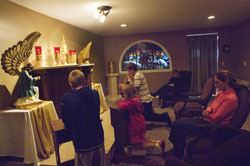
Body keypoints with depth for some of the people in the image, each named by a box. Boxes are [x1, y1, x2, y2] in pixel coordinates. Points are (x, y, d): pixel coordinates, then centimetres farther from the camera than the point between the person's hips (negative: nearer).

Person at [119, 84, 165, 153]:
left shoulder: (131, 102, -26)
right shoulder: (137, 99, 3)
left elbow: (121, 106, -31)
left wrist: (121, 101, -10)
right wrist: (125, 100, -1)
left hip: (136, 126, -10)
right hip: (140, 125, 10)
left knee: (138, 144, 5)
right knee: (142, 140, 25)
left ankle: (157, 145, -3)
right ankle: (158, 142, 14)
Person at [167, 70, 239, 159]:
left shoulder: (231, 98, -20)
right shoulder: (221, 92, 8)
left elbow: (216, 118, -20)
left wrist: (207, 115, -1)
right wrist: (207, 111, -5)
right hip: (207, 120, 9)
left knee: (178, 126, -13)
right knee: (177, 123, -4)